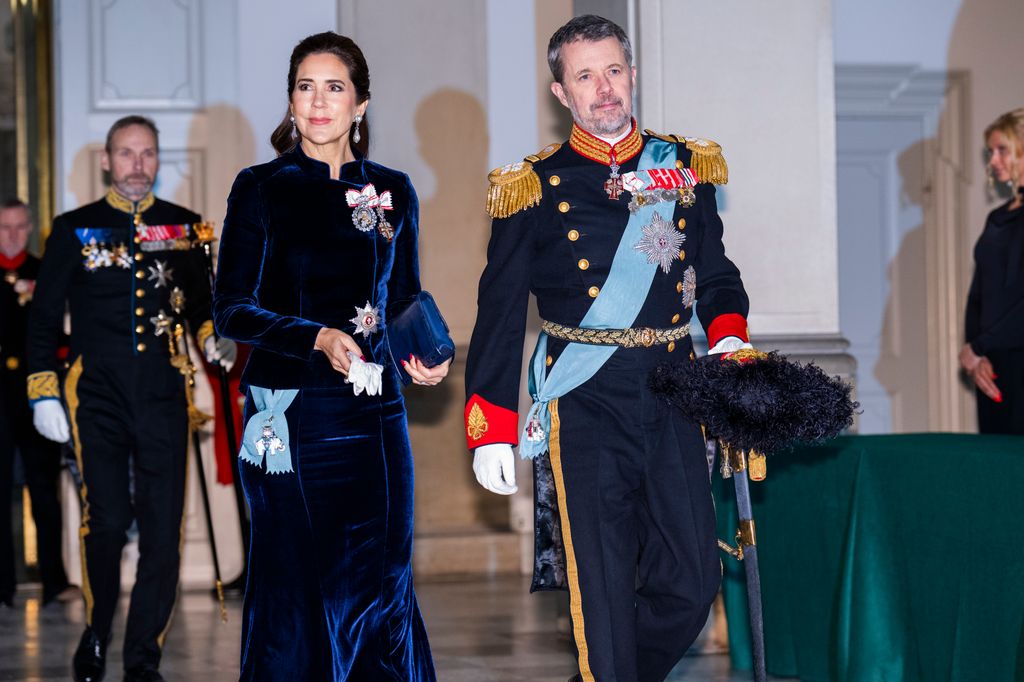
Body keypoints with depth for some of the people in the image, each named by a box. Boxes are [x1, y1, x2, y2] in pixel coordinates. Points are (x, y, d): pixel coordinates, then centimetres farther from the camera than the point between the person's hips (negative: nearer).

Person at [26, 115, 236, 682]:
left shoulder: (183, 226, 12)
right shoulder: (74, 229, 6)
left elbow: (200, 300, 23)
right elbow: (44, 315, 8)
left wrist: (212, 338, 2)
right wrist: (43, 393, 1)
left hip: (163, 395, 2)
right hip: (97, 395, -2)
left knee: (163, 530, -3)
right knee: (107, 522, -10)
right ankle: (96, 633, 15)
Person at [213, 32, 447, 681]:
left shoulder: (393, 191, 9)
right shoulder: (262, 188, -1)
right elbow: (233, 309, -4)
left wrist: (427, 354, -3)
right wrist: (317, 337, -19)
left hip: (375, 409, 3)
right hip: (291, 411, -3)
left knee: (381, 579, 4)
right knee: (297, 586, -1)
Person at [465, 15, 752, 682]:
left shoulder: (686, 168, 9)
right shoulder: (536, 187, 1)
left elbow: (717, 275, 17)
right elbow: (500, 312, 2)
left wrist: (730, 337, -5)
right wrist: (490, 431, -2)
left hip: (673, 401, 3)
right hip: (585, 407, -3)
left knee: (693, 582, 4)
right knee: (604, 595, -3)